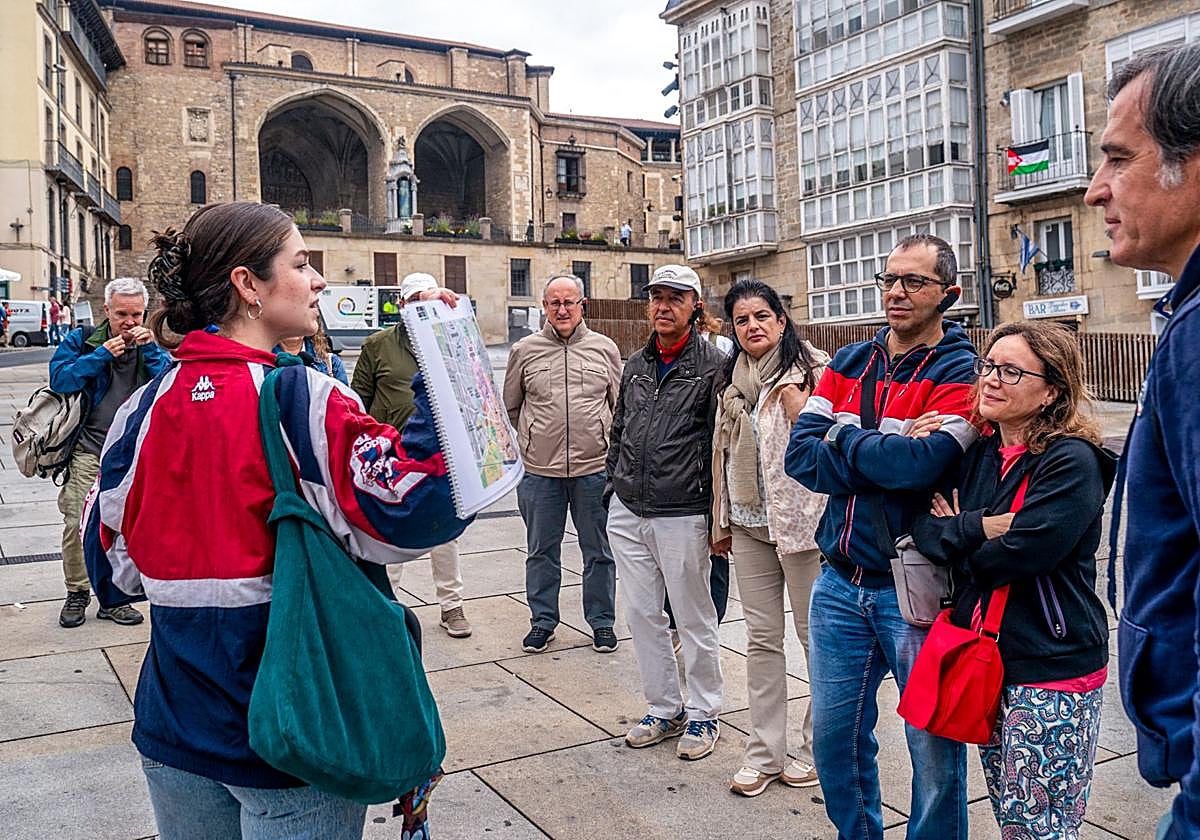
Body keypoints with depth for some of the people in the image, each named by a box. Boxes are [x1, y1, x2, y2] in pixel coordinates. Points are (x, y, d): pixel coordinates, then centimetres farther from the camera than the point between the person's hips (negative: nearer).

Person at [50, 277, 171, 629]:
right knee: (76, 523, -5)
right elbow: (59, 379, -10)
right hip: (87, 448, -1)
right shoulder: (82, 340, 2)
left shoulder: (151, 346, 6)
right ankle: (76, 593, 14)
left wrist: (150, 349, -16)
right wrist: (102, 355, -16)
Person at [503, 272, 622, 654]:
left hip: (595, 468, 0)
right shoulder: (525, 350, 4)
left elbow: (621, 407, 11)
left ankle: (602, 622, 24)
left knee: (599, 550, 9)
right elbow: (509, 408, 14)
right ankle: (543, 621, 26)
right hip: (539, 470, 1)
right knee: (542, 551, 11)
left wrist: (614, 450, 7)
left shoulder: (604, 348, 5)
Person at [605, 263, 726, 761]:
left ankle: (703, 712, 24)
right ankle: (664, 709, 28)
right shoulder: (635, 366, 12)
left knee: (694, 619, 7)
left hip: (682, 516, -6)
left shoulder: (712, 365, -7)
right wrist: (612, 486, 15)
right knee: (641, 615, 13)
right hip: (627, 514, 6)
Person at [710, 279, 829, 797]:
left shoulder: (812, 369, -6)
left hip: (802, 518, -5)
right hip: (749, 522, 6)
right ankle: (764, 752, 21)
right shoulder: (732, 380, 10)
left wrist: (797, 401, -20)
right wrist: (722, 522, 17)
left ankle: (817, 748, 22)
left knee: (816, 636, 5)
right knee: (761, 638, 11)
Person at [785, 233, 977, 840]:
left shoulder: (960, 373, -7)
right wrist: (888, 452, -15)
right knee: (833, 733, 17)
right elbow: (800, 455, -4)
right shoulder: (849, 365, 9)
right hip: (842, 583, 5)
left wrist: (846, 435, -10)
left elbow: (924, 462, -25)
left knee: (934, 747, 8)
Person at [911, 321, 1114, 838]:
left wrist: (954, 534, -5)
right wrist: (977, 529, -17)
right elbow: (922, 526, -1)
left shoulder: (1072, 464, -15)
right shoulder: (977, 453, 6)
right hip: (984, 661, 7)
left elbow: (1009, 558, -24)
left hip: (1050, 670, -7)